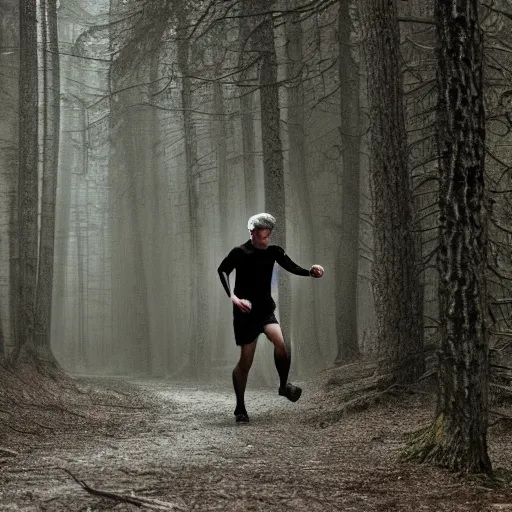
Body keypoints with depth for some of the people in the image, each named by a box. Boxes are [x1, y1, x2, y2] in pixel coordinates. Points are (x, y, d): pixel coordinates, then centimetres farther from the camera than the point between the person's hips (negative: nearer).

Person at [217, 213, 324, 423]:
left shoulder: (274, 251, 1)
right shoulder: (239, 253, -11)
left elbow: (292, 267, -8)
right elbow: (222, 270, -22)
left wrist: (311, 271, -29)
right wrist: (233, 297, -36)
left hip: (265, 309, 3)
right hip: (245, 313, -3)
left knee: (280, 341, -25)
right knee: (246, 361, 0)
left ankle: (284, 385, -2)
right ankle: (240, 407, 17)